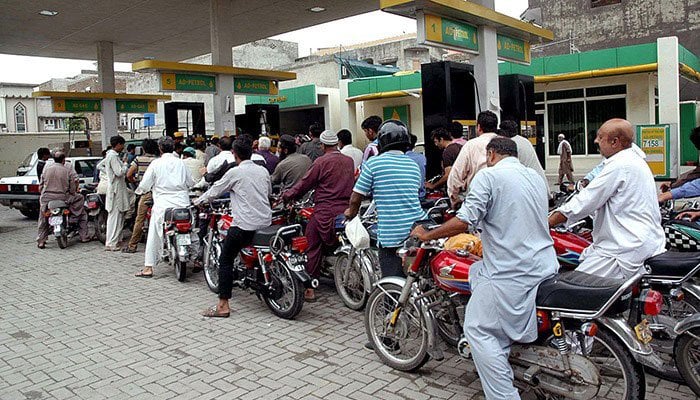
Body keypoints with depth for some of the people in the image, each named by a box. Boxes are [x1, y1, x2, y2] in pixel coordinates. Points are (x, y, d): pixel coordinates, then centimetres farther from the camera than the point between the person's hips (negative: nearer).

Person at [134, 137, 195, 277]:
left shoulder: (156, 163, -3)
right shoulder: (181, 163, 6)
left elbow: (145, 184, -3)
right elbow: (191, 183, 9)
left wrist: (139, 191, 19)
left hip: (163, 205, -3)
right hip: (183, 203, 3)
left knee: (154, 236, 4)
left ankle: (148, 267, 3)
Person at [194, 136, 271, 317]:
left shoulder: (234, 172, -7)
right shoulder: (263, 170, 8)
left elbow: (214, 191, 4)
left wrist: (198, 201, 22)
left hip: (244, 225, -6)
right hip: (265, 222, 6)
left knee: (225, 261, 2)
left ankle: (223, 305, -1)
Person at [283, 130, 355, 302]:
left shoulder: (321, 162, -8)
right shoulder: (349, 161, 8)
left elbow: (305, 184, -5)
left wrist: (286, 196, 6)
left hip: (324, 212, -5)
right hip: (345, 210, 5)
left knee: (313, 248, 3)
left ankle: (310, 288, 4)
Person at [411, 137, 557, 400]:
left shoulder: (488, 175, -9)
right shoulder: (535, 177, 15)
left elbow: (463, 222, -19)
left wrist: (426, 235, -5)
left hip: (511, 272, -9)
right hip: (544, 266, 9)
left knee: (478, 329, -1)